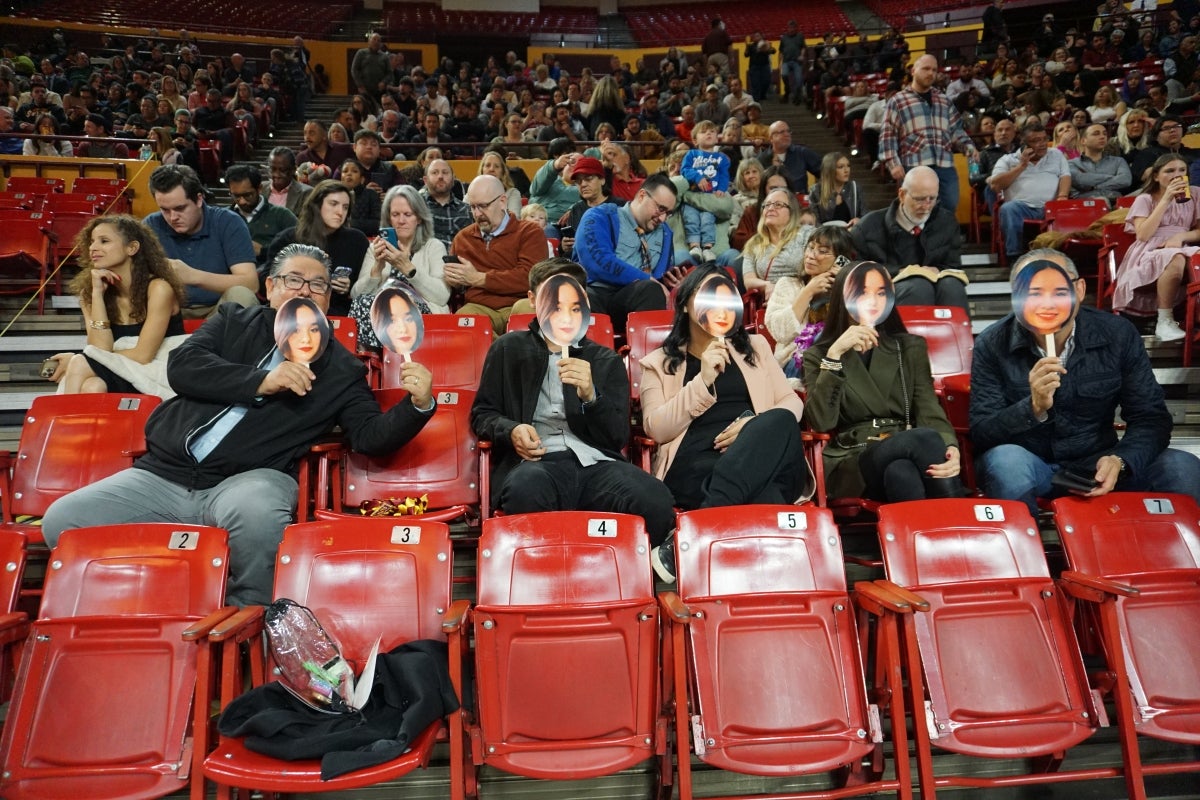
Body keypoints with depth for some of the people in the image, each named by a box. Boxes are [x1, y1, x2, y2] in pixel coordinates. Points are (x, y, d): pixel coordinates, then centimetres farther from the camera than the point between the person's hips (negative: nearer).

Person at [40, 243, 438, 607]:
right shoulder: (233, 322, 17)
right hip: (162, 473, 4)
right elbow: (182, 367, 0)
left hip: (250, 479, -3)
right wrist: (261, 381, -12)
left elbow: (372, 436, 1)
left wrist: (419, 405, -18)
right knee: (61, 520, -12)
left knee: (255, 514, -38)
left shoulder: (340, 368, 11)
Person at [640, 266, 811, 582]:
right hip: (693, 466, -3)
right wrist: (702, 382, -10)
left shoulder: (754, 347, 27)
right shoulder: (659, 363, 17)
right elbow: (656, 429, 2)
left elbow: (792, 403, 18)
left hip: (764, 463, 4)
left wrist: (756, 425, -6)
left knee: (780, 421, -36)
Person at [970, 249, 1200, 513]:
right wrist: (1034, 408, -34)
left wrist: (1120, 460, -24)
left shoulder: (1118, 335, -5)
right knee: (1006, 461, -35)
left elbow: (1151, 419, -3)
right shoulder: (993, 346, -12)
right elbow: (981, 434, -15)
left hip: (1096, 462, 3)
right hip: (1027, 466, -2)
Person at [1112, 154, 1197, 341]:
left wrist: (1181, 236, -12)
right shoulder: (1145, 199, 7)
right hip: (1150, 252, -2)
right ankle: (1164, 321, -31)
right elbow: (1143, 235, -9)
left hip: (1183, 249, 3)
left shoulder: (1193, 195, 16)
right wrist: (1165, 200, -10)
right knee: (1176, 259, -40)